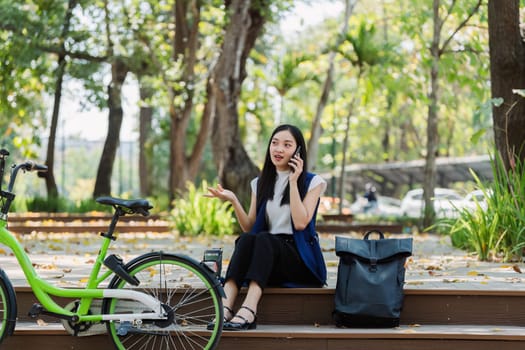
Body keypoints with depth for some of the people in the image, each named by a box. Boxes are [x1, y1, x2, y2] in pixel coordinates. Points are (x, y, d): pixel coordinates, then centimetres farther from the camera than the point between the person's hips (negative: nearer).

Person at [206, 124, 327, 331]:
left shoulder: (312, 182, 4)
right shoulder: (260, 183, 16)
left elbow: (300, 223, -11)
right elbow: (249, 228, 11)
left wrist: (293, 182, -11)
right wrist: (234, 201, -4)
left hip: (301, 261, -3)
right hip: (265, 256, 3)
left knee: (264, 239, -33)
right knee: (246, 240, -30)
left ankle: (248, 312, -52)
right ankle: (225, 308, -47)